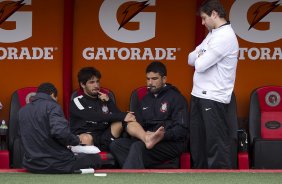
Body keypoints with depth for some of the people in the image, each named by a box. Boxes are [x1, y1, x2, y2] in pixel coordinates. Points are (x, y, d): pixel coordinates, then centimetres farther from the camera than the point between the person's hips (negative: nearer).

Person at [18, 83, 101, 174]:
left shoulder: (22, 111, 11)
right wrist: (76, 140, -7)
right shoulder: (52, 106, -10)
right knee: (95, 158, 11)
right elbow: (60, 131, -26)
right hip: (57, 164, -7)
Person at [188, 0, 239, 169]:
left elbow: (200, 65, -19)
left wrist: (199, 57, 3)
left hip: (213, 98, -10)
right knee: (198, 140, 14)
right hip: (199, 95, 10)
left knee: (217, 142, -7)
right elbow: (191, 59, 14)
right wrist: (202, 57, -6)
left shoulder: (225, 36, -15)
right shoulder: (213, 34, 16)